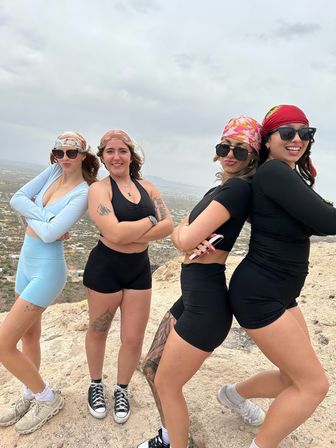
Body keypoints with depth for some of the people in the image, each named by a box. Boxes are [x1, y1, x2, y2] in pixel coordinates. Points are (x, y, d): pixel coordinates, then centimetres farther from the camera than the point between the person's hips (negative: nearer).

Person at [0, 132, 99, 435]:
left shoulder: (83, 193, -18)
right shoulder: (53, 171, 3)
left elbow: (49, 234, -24)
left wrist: (31, 214, -6)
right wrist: (44, 218, -17)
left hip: (47, 270, -8)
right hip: (27, 262, 8)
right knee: (29, 335, 18)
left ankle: (48, 398, 17)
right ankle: (31, 397, 39)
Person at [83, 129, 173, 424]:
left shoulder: (147, 187, 5)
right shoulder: (99, 189, -10)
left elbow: (168, 225, -6)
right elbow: (114, 234, -24)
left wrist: (131, 235, -18)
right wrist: (150, 220, -13)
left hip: (140, 269, 4)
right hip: (105, 268, -3)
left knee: (133, 339, 10)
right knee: (98, 331, 17)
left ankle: (122, 390, 37)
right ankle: (96, 385, 44)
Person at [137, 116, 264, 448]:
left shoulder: (237, 188, -16)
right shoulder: (218, 191, 15)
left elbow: (186, 239, -23)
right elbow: (177, 234, 8)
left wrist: (189, 235, -1)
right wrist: (195, 241, -13)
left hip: (206, 303, -9)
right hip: (193, 296, 9)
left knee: (166, 384, 8)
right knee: (151, 368, 20)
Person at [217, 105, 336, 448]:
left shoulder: (291, 176, 12)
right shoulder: (273, 171, -18)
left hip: (280, 295, 9)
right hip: (258, 295, -9)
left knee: (296, 379, 19)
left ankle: (233, 394, 44)